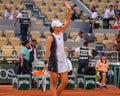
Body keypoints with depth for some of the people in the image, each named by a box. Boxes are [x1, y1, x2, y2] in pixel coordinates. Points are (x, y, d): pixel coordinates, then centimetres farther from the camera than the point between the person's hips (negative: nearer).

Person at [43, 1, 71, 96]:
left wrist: (69, 10, 0)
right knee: (54, 83, -2)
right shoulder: (51, 37, -10)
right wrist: (45, 62, -19)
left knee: (65, 82, 4)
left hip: (62, 61, 7)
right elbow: (47, 50, -14)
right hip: (54, 62, -7)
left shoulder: (61, 33, 10)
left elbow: (68, 21, 10)